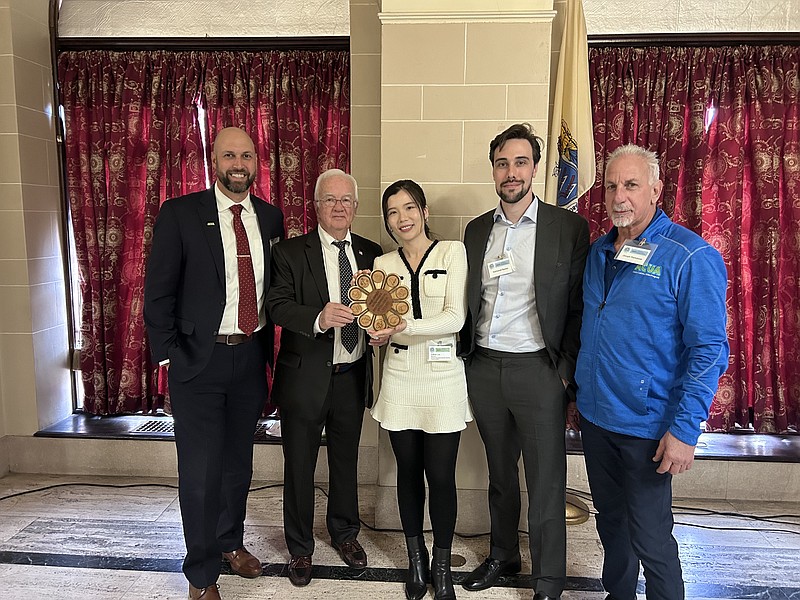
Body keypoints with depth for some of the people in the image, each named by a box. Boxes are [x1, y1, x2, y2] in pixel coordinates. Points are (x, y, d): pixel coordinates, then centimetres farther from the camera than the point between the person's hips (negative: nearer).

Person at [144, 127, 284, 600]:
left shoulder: (270, 218, 6)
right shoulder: (180, 213, -6)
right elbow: (159, 290, -5)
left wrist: (270, 348, 8)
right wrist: (168, 356, -7)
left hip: (251, 356, 4)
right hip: (199, 359, -4)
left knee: (239, 460, 18)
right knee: (200, 470, 3)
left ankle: (231, 541, 41)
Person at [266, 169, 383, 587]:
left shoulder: (371, 253, 5)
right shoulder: (289, 252, -5)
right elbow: (278, 305, -17)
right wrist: (318, 318, -35)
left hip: (352, 377, 3)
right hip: (305, 377, -3)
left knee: (346, 461, 20)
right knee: (299, 466, 11)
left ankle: (345, 533, 43)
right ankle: (300, 547, 33)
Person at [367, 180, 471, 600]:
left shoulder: (452, 252, -2)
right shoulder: (383, 264, 8)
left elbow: (455, 317, -11)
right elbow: (380, 323, 7)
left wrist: (405, 326, -21)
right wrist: (379, 331, -16)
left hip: (442, 376, -2)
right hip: (400, 377, 3)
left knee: (441, 476, 2)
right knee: (409, 472, 13)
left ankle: (442, 566, 24)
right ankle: (416, 559, 32)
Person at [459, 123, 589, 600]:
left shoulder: (568, 227, -4)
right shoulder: (477, 229, 9)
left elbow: (579, 307, -5)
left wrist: (568, 372, -10)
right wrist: (466, 356, 6)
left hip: (538, 369, -4)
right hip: (484, 366, 4)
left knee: (546, 484, 6)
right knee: (500, 472, 20)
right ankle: (503, 555, 39)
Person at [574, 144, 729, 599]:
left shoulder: (691, 258, -14)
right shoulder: (600, 250, 6)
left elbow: (709, 351, -16)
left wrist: (685, 430, -19)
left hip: (646, 425, -6)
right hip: (595, 416, 7)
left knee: (650, 537, 6)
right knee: (611, 522, 22)